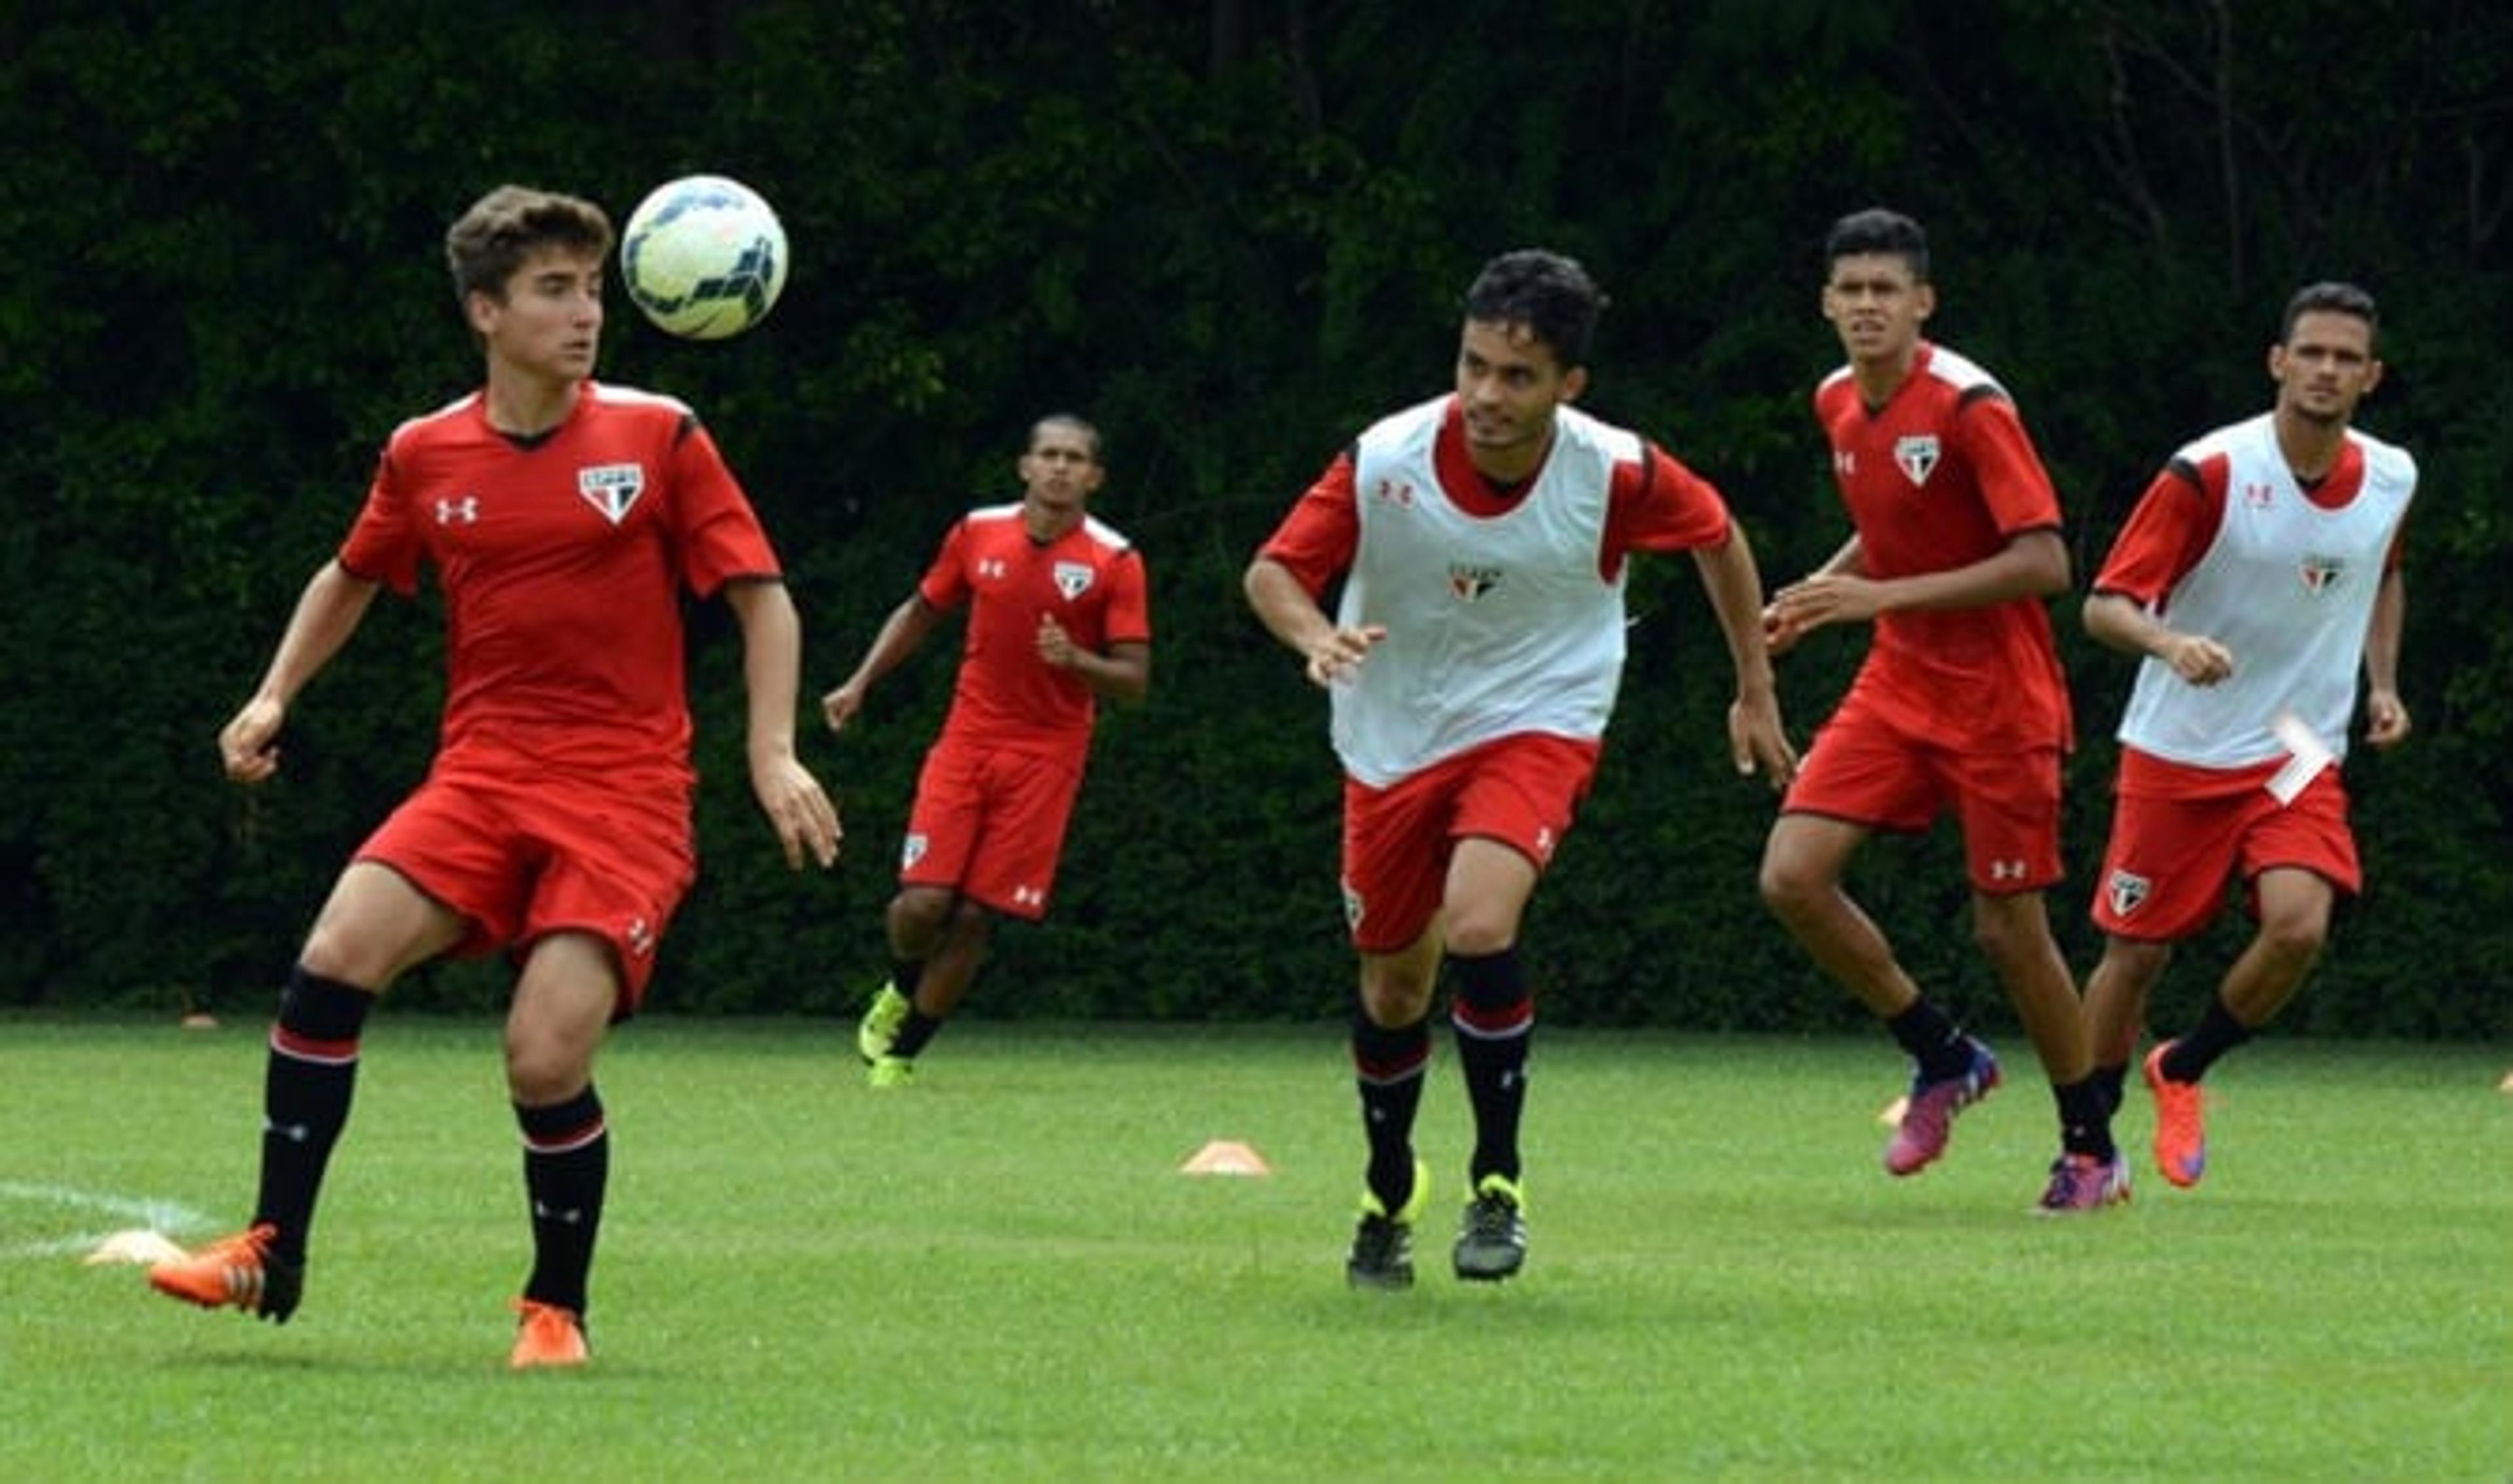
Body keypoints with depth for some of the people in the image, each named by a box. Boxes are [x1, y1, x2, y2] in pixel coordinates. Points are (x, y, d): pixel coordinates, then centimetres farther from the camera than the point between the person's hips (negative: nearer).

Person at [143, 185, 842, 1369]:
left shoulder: (659, 438, -2)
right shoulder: (425, 457, 6)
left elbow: (762, 600, 1)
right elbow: (352, 579, 26)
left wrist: (773, 756, -11)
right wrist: (275, 696, 14)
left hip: (626, 792, -3)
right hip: (482, 772, 3)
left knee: (545, 1061, -18)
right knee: (336, 957, -21)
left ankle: (556, 1310, 7)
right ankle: (272, 1252, -6)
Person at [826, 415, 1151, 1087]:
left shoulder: (1115, 562, -5)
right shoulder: (979, 533, 3)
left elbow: (1134, 680, -6)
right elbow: (921, 612, 19)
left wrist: (1075, 660, -25)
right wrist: (860, 684, 11)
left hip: (1046, 757, -2)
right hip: (967, 740, 2)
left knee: (975, 917, -4)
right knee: (922, 903, -11)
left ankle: (900, 1054, 12)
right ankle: (901, 991, 23)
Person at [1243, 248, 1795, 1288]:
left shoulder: (1617, 475, -19)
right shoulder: (1384, 461, -20)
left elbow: (1720, 538, 2)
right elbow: (1273, 570, -11)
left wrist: (1755, 692, 8)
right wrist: (1317, 637, -34)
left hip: (1537, 722, -2)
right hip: (1395, 734, 2)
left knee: (1478, 927, -28)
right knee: (1394, 984, 12)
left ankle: (1498, 1180, -9)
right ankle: (1389, 1191, 39)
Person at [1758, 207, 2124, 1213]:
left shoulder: (1968, 405, -18)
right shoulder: (1838, 405, 5)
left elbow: (2045, 564, -23)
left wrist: (1884, 597, -25)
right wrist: (1816, 597, 5)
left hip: (1998, 695, -7)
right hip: (1898, 681, 7)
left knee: (2009, 930, -1)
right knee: (1793, 876, -10)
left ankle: (2093, 1150, 18)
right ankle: (1944, 1060, 9)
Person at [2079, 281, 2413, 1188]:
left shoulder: (2391, 480, 1)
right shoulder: (2208, 473, -15)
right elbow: (2105, 605, -16)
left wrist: (2382, 684, 12)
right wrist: (2172, 644, -36)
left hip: (2300, 757, 3)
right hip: (2179, 750, -3)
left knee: (2300, 926, -20)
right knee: (2137, 952, 1)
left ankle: (2181, 1072, 7)